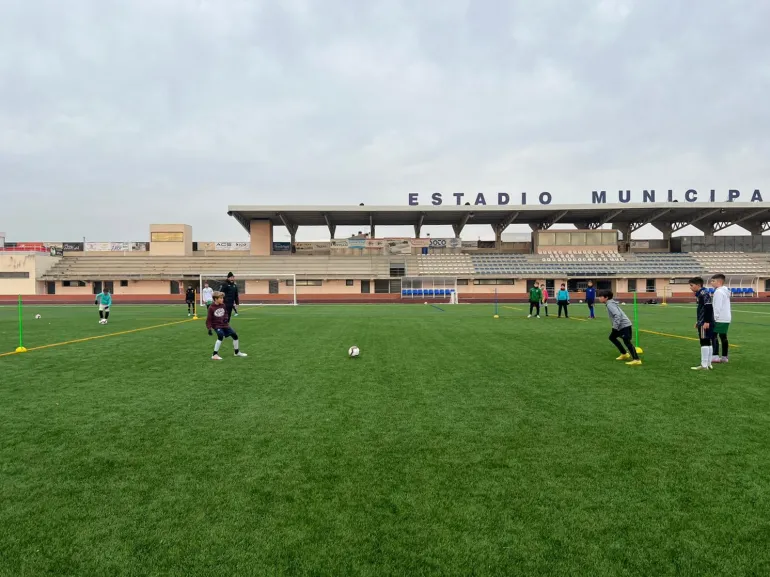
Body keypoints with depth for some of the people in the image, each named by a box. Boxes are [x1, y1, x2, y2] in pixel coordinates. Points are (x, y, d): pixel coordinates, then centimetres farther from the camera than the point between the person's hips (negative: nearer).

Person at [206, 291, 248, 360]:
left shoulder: (223, 305, -1)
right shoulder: (211, 308, -15)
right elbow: (209, 319, -12)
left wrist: (226, 318, -7)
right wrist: (209, 328, -19)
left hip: (224, 325, 6)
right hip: (217, 325, -6)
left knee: (234, 335, 6)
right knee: (221, 336, -29)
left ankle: (237, 352, 26)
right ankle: (215, 355, -19)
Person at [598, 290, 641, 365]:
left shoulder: (610, 304, -16)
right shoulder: (610, 303, 15)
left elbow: (618, 315, -28)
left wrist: (615, 326, -25)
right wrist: (615, 326, 23)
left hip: (624, 325, -11)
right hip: (621, 325, 11)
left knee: (627, 342, -14)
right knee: (612, 337, 20)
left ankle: (636, 360, -16)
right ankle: (624, 354, 25)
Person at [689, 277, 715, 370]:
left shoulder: (704, 293, -14)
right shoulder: (700, 293, 15)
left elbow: (709, 307, -21)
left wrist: (707, 321, -22)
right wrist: (698, 321, 25)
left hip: (705, 323, -10)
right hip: (703, 322, 10)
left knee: (704, 342, -6)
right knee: (708, 343, 13)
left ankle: (704, 365, -3)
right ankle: (708, 364, 19)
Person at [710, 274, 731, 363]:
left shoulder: (719, 291, -13)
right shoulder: (725, 291, 18)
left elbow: (718, 306, -19)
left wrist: (715, 317, -17)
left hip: (719, 319, -10)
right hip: (726, 318, 10)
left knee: (714, 335, -10)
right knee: (723, 337, 11)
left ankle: (715, 356, -15)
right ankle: (724, 357, 14)